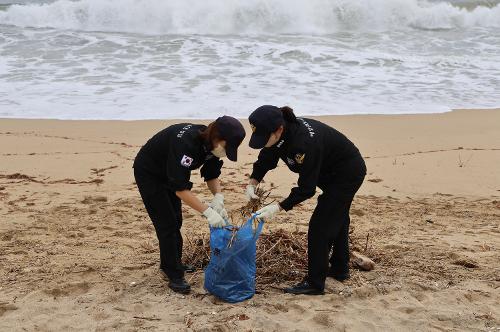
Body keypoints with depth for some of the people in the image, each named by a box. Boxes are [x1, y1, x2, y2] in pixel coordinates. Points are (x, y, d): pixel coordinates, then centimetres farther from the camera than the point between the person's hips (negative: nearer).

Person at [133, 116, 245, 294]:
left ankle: (171, 264, 30)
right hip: (148, 173, -8)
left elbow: (211, 174, -5)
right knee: (167, 223, -8)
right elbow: (180, 188, -39)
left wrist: (218, 197, -23)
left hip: (168, 172, 8)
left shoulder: (209, 143, -16)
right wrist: (208, 211, -40)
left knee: (176, 221, 14)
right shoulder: (186, 143, -40)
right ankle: (174, 276, 1)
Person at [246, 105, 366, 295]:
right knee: (337, 219, 23)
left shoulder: (304, 143, -39)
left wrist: (279, 207, -34)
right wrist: (252, 183, -13)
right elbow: (265, 159, 0)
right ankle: (340, 269, 41)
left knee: (320, 225, -9)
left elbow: (306, 189, -32)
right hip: (332, 172, 9)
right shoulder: (281, 133, -16)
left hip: (348, 174, -9)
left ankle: (314, 284, 1)